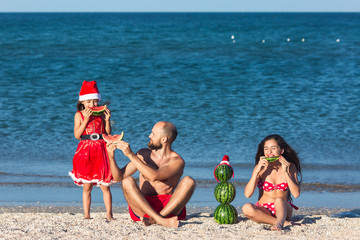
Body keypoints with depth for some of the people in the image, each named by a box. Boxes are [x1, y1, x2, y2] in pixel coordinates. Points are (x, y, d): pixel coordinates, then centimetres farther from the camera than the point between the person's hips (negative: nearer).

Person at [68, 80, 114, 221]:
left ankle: (109, 214, 2)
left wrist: (107, 120, -7)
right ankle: (86, 215, 9)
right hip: (85, 151, -1)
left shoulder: (102, 113, 7)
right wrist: (86, 119, -14)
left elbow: (108, 134, 5)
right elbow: (77, 135, -7)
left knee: (105, 186, -2)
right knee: (87, 187, 3)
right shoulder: (79, 115, 3)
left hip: (101, 151, 1)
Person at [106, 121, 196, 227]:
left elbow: (154, 176, -21)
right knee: (127, 181, -24)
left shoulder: (177, 161, -2)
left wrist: (131, 155, -20)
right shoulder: (144, 154, 10)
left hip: (169, 208, -2)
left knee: (188, 181, -25)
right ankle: (161, 220, -41)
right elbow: (119, 177, 9)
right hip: (143, 206, 2)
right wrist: (111, 157, -8)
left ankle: (154, 219, -38)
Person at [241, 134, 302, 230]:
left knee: (279, 200, -34)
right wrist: (257, 171, -19)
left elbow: (296, 194, -11)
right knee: (246, 208, -31)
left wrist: (285, 172, -18)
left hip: (283, 209, -1)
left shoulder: (290, 167, -1)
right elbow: (247, 194, -11)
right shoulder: (260, 167, -2)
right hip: (263, 211, 1)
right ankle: (283, 222, -32)